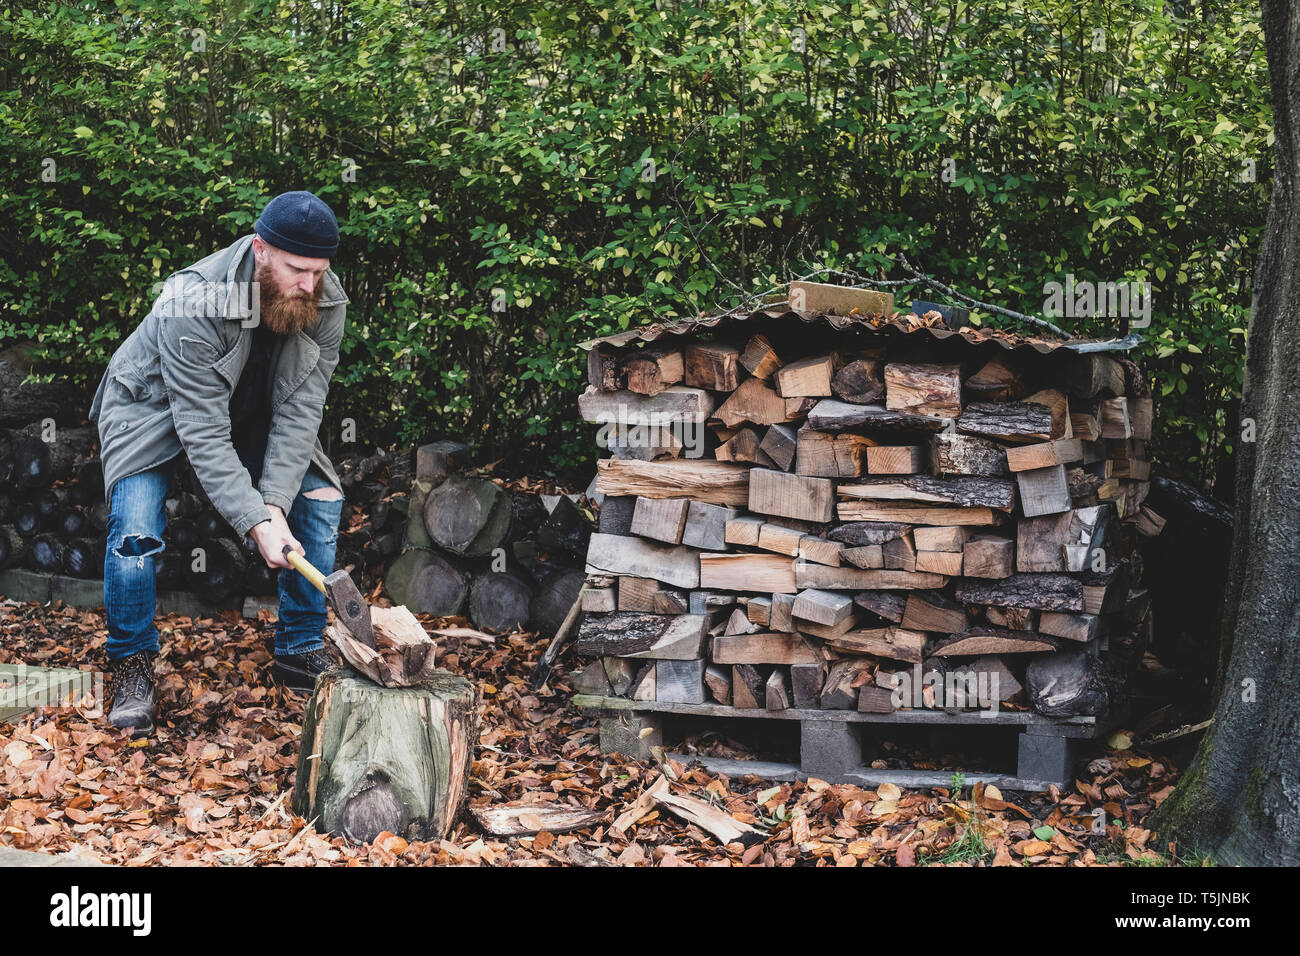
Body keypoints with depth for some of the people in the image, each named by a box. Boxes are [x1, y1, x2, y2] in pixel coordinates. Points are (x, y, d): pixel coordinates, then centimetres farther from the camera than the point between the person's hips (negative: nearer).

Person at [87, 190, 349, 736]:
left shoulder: (325, 305, -22)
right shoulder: (196, 304, -37)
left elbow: (299, 413, -22)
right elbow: (203, 434, -38)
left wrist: (275, 504, -34)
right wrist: (257, 523, -43)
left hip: (252, 413, 5)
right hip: (155, 408, -5)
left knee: (321, 501, -10)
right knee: (135, 527, -25)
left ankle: (301, 653, 4)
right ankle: (133, 669, -3)